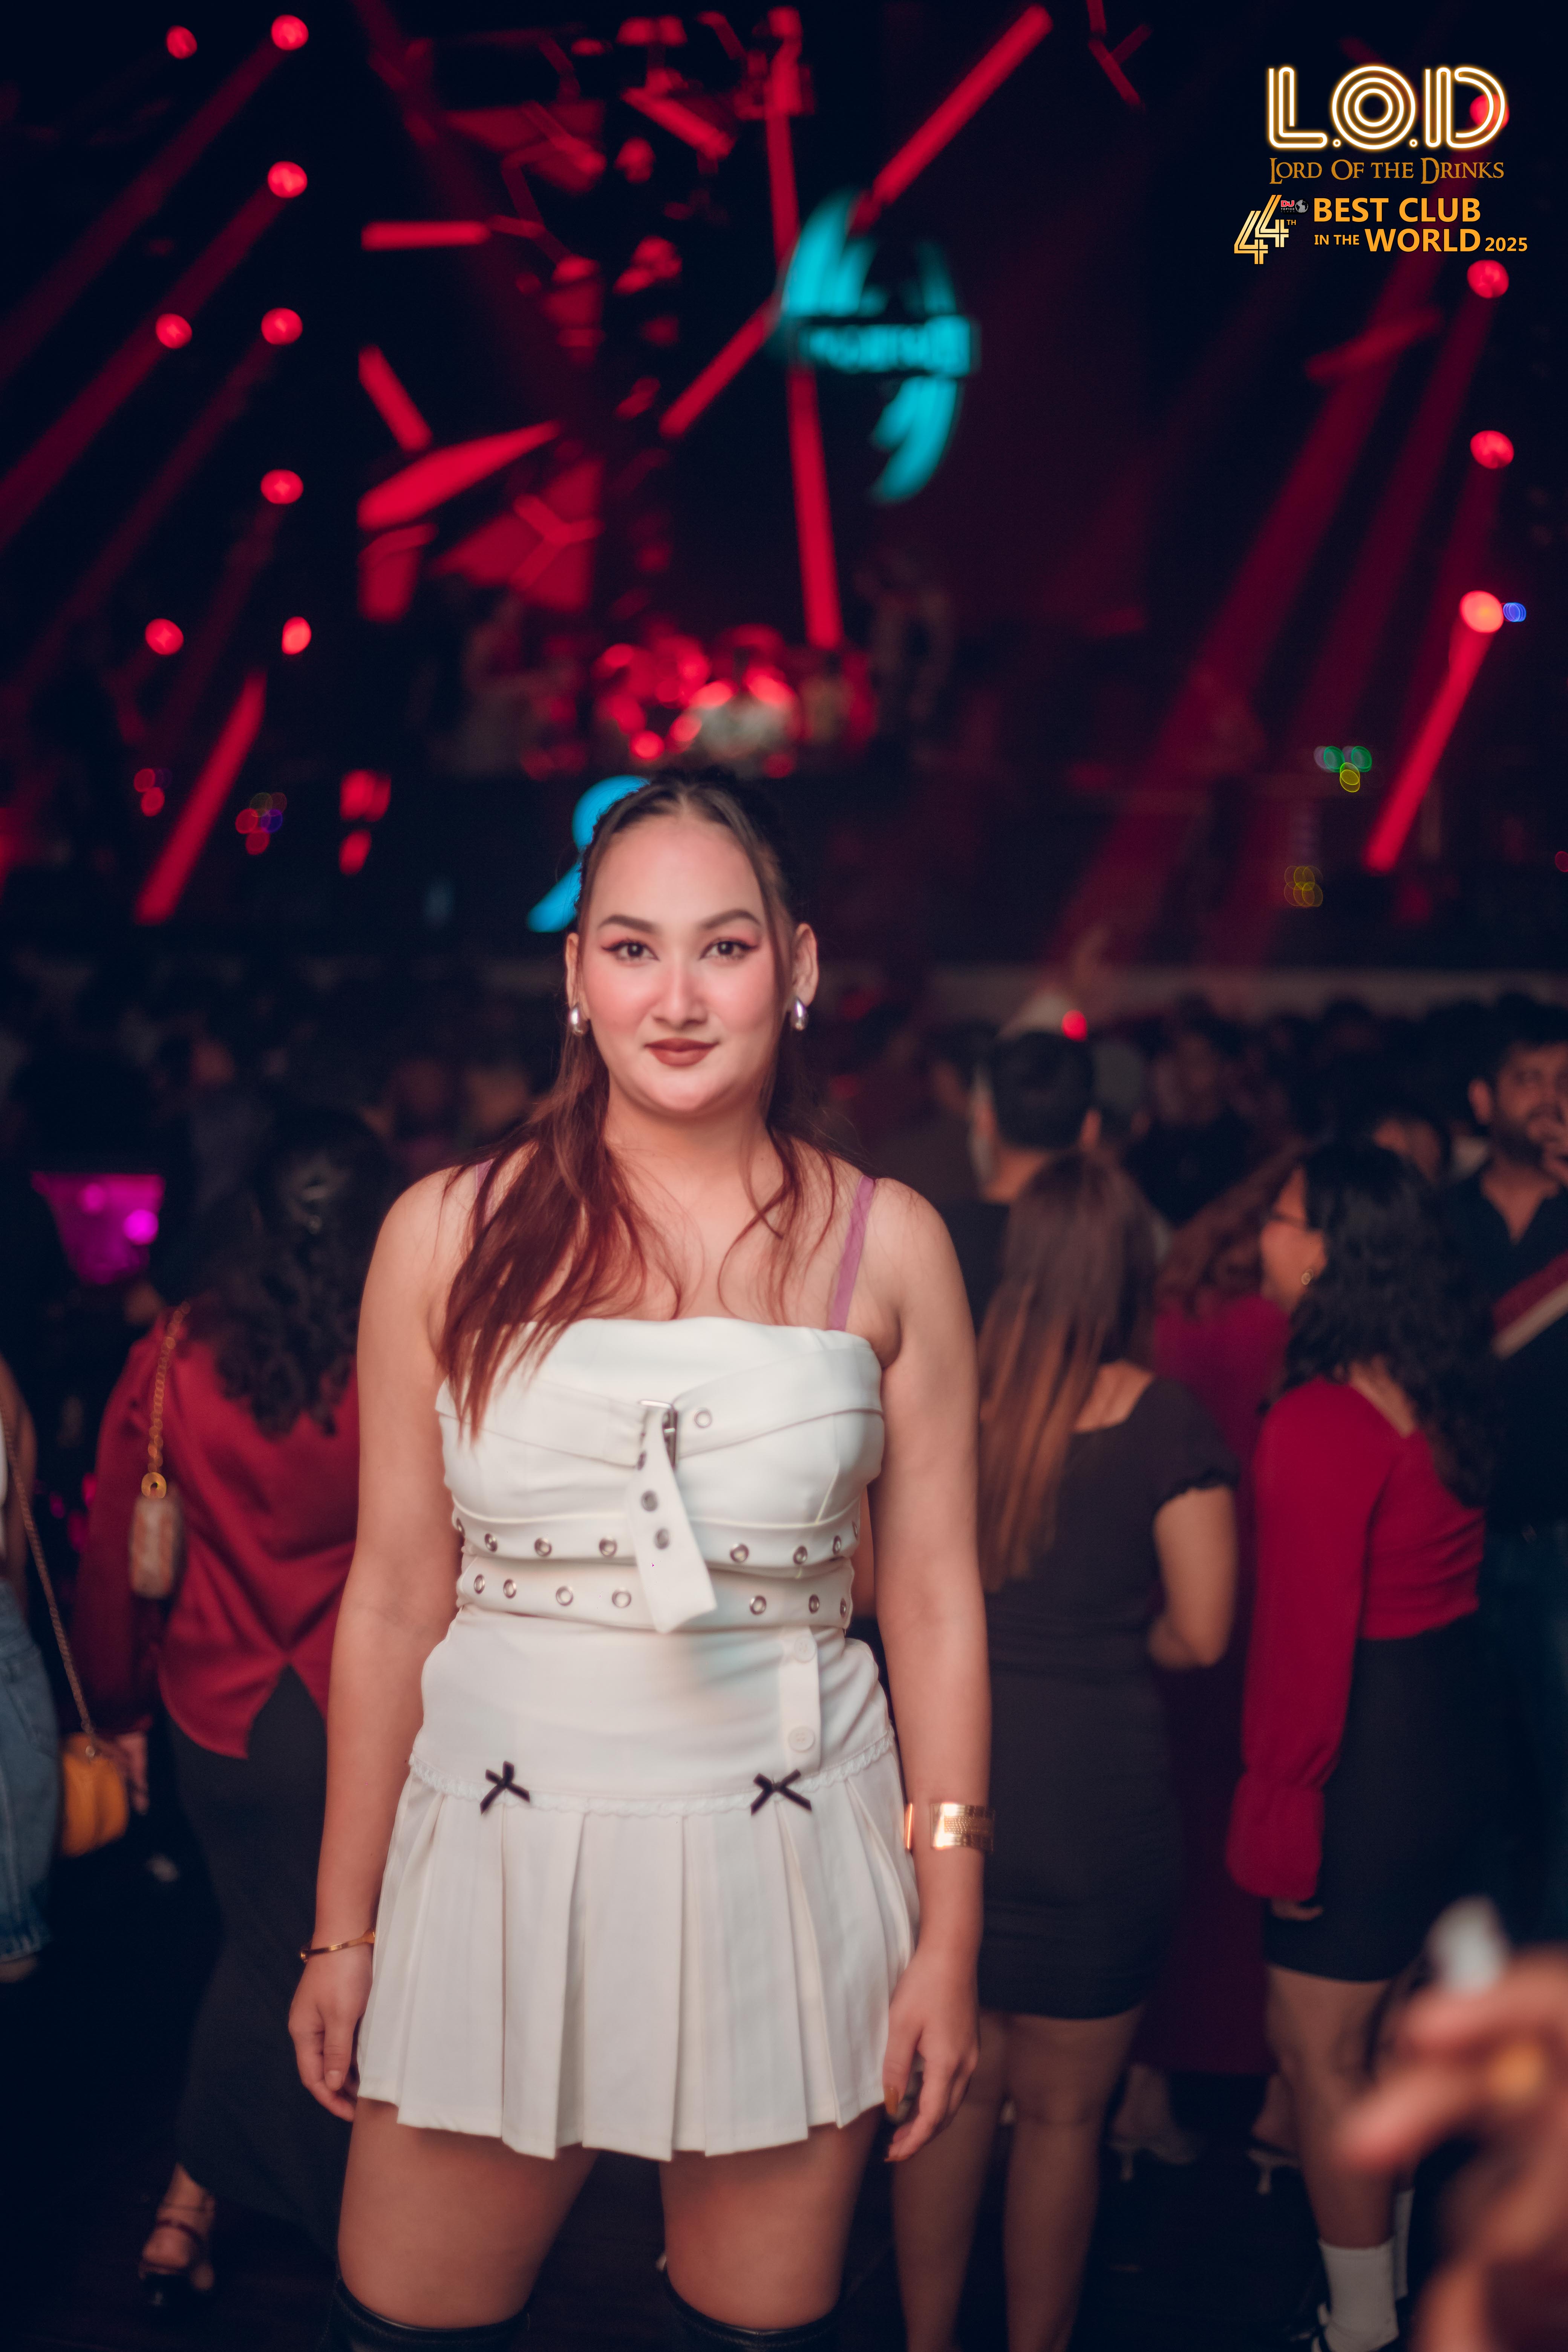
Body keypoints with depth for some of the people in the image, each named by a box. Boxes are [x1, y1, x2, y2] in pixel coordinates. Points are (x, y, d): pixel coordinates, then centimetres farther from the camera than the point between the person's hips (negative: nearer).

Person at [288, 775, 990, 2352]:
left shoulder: (885, 1246, 1)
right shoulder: (451, 1233, -1)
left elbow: (934, 1599, 3)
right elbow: (393, 1597, 2)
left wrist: (949, 1930, 2)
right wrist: (343, 1930, 5)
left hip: (782, 1860, 1)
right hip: (502, 1852, 0)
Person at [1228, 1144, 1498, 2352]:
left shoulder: (1321, 1423, -23)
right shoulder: (1448, 1395, 2)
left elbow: (1304, 1642, -22)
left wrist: (1275, 1813, -14)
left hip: (1363, 1763, -9)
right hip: (1455, 1742, 9)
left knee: (1321, 2051, 7)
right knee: (1386, 2031, 23)